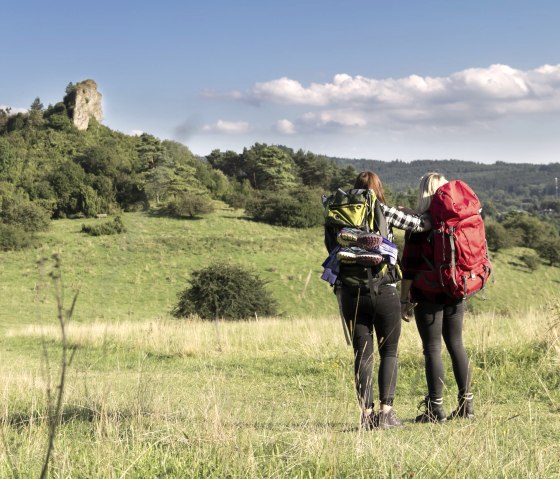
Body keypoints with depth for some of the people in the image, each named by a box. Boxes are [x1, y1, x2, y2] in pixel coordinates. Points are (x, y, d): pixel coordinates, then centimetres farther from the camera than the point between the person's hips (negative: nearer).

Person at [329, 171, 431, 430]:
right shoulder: (385, 213, -2)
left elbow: (331, 245, 8)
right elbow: (422, 224, 0)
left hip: (351, 293, 3)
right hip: (384, 291, -3)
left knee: (362, 354, 7)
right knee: (389, 352, 6)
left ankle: (367, 413, 3)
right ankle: (386, 411, -4)